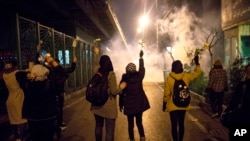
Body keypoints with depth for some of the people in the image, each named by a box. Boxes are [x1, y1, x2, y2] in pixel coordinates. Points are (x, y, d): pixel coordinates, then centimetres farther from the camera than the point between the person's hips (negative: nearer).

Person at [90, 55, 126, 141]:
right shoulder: (111, 74, -15)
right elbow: (113, 92, -16)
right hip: (108, 106, -6)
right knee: (109, 130, 3)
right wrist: (121, 87, 0)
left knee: (98, 126, 22)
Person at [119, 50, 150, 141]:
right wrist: (141, 57, 26)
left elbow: (122, 92, -4)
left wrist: (121, 104, 6)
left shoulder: (124, 79, -9)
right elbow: (142, 68, 13)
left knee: (130, 124, 11)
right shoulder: (139, 77, -6)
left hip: (129, 105, -2)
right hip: (139, 104, 2)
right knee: (139, 122, 16)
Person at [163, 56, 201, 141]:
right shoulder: (186, 76, -7)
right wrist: (197, 63, 18)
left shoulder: (168, 78, -13)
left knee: (174, 125, 6)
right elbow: (198, 73, 11)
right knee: (181, 124, 16)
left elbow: (166, 94, -9)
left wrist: (164, 104, 2)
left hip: (173, 106, -3)